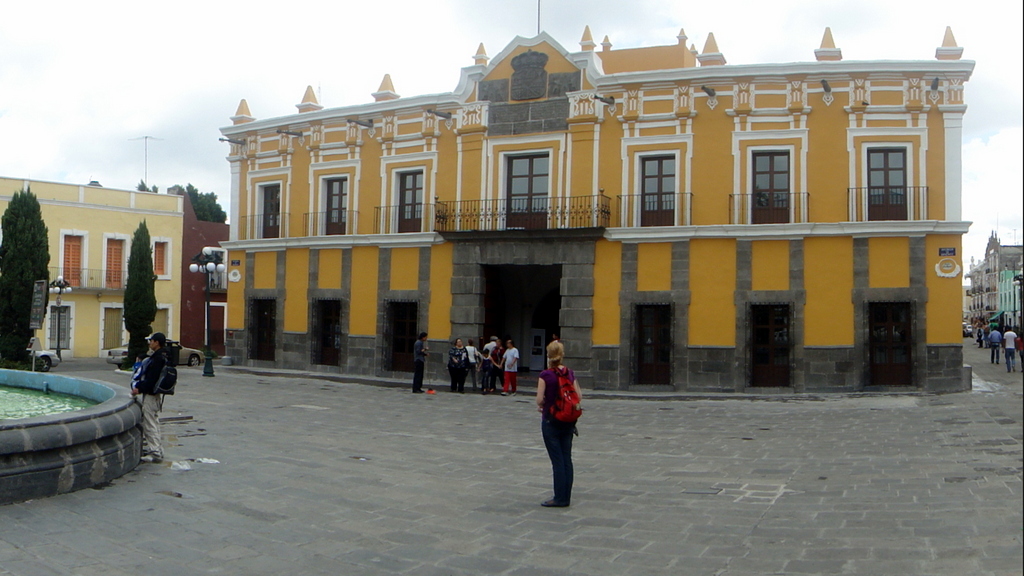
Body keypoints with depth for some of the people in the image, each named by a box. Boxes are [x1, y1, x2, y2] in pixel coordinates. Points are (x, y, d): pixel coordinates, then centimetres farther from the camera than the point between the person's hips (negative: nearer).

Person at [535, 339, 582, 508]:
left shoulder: (545, 375, -13)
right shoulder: (570, 373, 1)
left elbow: (540, 399, -17)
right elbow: (579, 396, 1)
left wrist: (541, 405, 3)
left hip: (550, 421, -5)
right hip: (568, 421, 5)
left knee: (557, 460, -1)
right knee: (567, 458, 9)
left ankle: (560, 498, 4)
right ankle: (566, 496, 16)